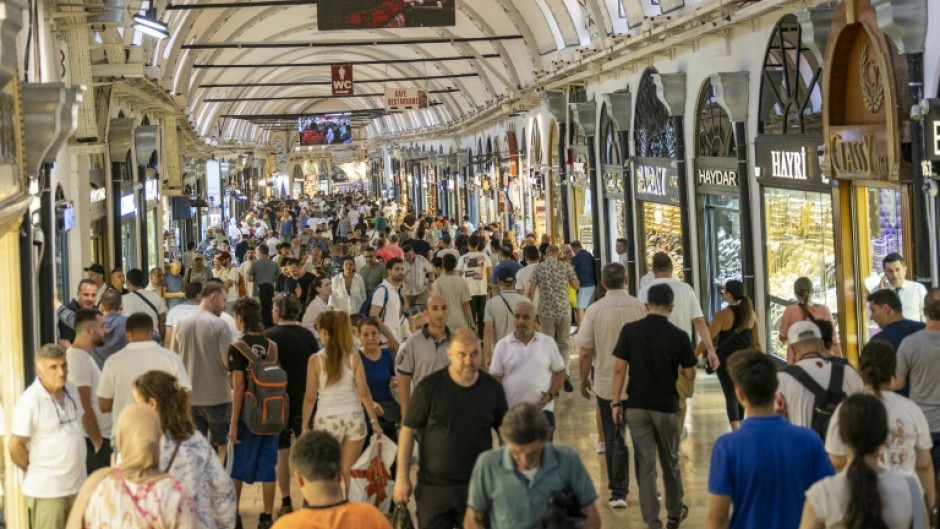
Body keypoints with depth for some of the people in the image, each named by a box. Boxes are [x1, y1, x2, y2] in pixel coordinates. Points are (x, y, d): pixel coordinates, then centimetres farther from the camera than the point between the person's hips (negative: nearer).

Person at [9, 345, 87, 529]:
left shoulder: (72, 390, 4)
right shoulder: (30, 401, -18)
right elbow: (15, 447, -16)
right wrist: (35, 472, -2)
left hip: (77, 484, 7)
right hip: (46, 490, -7)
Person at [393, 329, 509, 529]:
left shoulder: (493, 388, -1)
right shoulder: (429, 387, -9)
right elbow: (408, 430, -4)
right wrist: (402, 477, -6)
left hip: (478, 486, 2)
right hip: (433, 487, -2)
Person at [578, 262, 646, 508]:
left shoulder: (595, 310, -10)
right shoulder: (640, 307, -8)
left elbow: (586, 351, -7)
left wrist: (584, 379, 8)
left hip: (607, 384, -1)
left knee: (613, 439, 9)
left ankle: (618, 493, 10)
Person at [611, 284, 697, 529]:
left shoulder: (630, 331, -7)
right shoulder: (679, 336, -9)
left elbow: (619, 369, -6)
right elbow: (690, 375, -2)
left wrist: (616, 402, 2)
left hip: (637, 407, 0)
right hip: (666, 407, 0)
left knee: (645, 463, 3)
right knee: (670, 462, 17)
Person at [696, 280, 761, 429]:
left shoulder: (722, 315, -13)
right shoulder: (751, 313, 2)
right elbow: (757, 342, 7)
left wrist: (693, 356, -5)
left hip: (726, 359, -5)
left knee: (730, 395, -5)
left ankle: (736, 430, -18)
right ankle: (740, 425, 27)